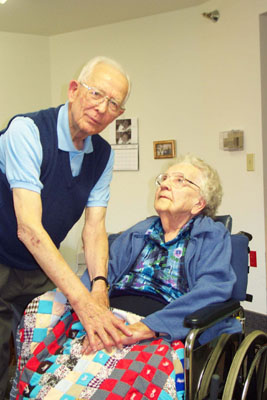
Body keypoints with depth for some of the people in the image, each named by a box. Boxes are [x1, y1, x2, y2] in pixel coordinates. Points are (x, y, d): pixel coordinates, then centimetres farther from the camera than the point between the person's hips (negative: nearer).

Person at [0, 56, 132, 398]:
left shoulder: (103, 155, -2)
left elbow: (94, 226, -5)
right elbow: (28, 228, -32)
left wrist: (99, 286, -24)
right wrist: (82, 299, -38)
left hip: (43, 270, 6)